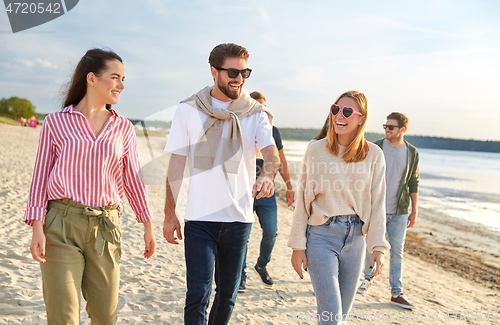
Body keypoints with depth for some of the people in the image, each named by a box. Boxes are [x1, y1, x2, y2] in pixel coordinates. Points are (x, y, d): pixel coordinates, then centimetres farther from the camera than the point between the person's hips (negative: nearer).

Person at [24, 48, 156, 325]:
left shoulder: (123, 128, 11)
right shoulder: (56, 122, 3)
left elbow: (132, 178, 13)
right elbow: (40, 177, 2)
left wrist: (148, 225, 11)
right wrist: (37, 228, -6)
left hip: (105, 228, 3)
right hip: (61, 224, -2)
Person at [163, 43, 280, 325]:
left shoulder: (256, 114, 3)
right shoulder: (188, 110, 2)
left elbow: (272, 154, -11)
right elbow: (177, 164, 4)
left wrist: (267, 175, -35)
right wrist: (169, 213, 1)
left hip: (239, 217, 2)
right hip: (199, 217, -1)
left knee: (228, 293, 13)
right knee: (198, 293, -8)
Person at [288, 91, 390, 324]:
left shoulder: (373, 155, 2)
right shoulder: (316, 150, -2)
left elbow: (377, 203, 4)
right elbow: (303, 200, -1)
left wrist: (378, 247, -2)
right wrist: (298, 246, -2)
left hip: (355, 238, 3)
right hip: (321, 235, -2)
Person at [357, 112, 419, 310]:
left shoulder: (412, 153, 1)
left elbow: (413, 184, 6)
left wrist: (414, 212, 6)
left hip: (399, 212, 1)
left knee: (397, 251, 4)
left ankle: (396, 293, 12)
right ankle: (368, 279, 35)